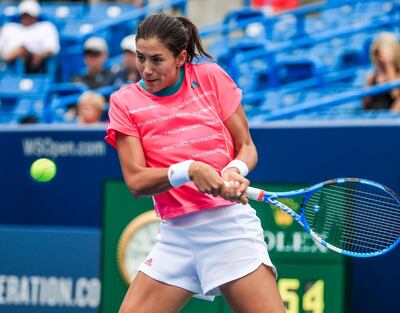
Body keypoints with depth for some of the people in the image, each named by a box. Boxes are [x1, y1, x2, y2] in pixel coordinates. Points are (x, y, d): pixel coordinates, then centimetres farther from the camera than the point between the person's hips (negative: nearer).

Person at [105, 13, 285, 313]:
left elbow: (247, 147, 6)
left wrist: (235, 171, -17)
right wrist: (188, 170, -23)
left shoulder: (211, 77, 1)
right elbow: (136, 180, -7)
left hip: (230, 224, -2)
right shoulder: (124, 102, 2)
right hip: (176, 234, 2)